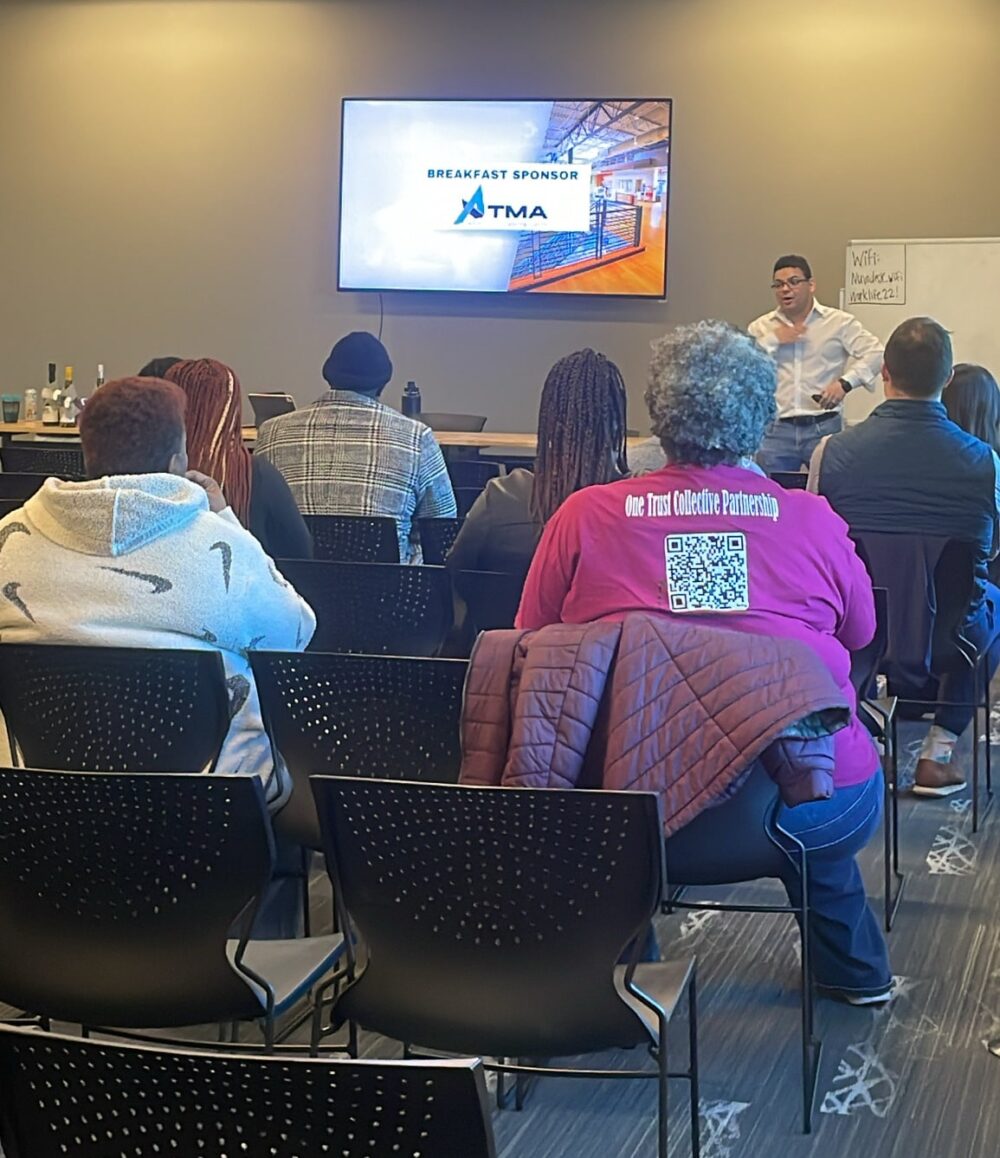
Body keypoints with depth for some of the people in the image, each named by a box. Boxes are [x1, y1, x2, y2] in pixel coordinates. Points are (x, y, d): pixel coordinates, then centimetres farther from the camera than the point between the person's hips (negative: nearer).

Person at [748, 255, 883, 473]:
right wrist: (772, 340, -6)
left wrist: (845, 382, -17)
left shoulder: (839, 322, 5)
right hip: (776, 430, 2)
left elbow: (875, 353, -3)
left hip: (823, 428, -1)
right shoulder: (761, 327, 10)